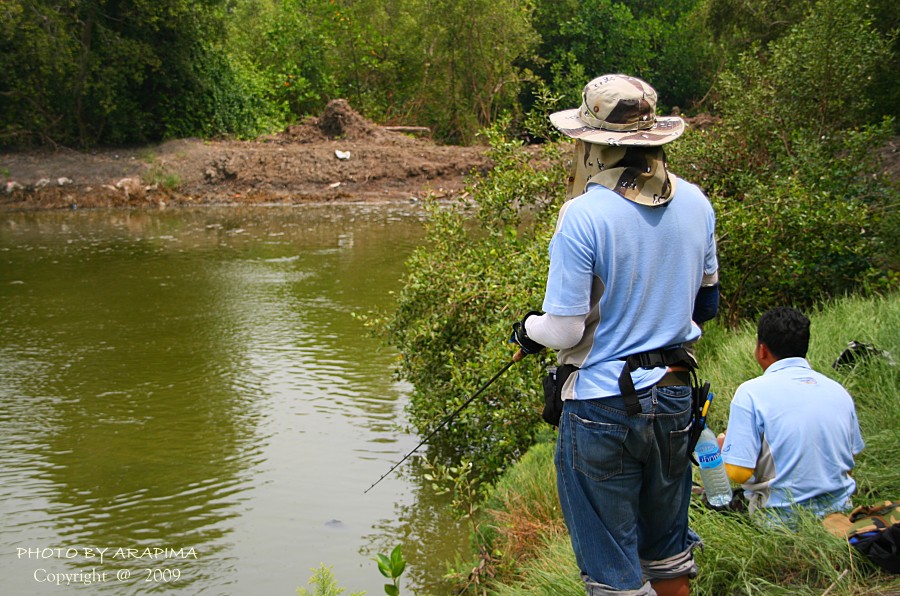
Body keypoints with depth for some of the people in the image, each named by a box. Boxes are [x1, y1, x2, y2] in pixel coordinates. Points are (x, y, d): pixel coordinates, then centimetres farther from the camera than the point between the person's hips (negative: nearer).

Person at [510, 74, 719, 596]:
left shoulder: (584, 215, -19)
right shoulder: (696, 203, 0)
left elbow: (564, 330, -17)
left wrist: (528, 330, 4)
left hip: (603, 406, -6)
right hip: (675, 397, 6)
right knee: (668, 548, 23)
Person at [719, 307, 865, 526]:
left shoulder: (751, 393, -16)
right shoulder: (839, 391, 1)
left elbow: (738, 472, -19)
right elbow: (850, 459, 12)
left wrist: (723, 446, 3)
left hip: (783, 519, -5)